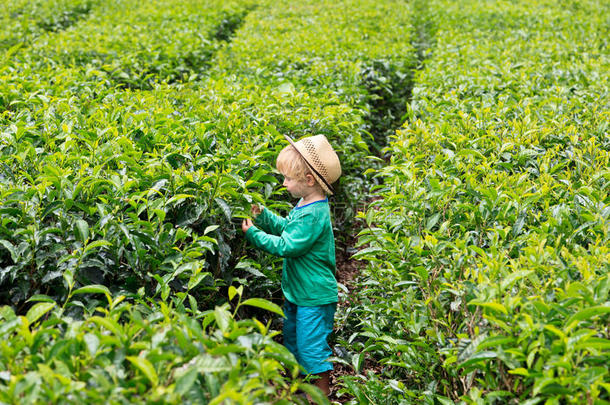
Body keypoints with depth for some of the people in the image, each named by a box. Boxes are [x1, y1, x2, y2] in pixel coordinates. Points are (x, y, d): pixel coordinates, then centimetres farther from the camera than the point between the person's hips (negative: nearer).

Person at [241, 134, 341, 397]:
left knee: (312, 347, -1)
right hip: (297, 293, 11)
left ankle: (323, 394, 15)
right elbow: (287, 227, 17)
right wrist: (263, 216, 5)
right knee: (292, 339, 23)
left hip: (314, 297, -11)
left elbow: (286, 246, -26)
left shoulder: (313, 214, -27)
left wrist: (254, 234, -17)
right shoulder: (306, 204, 4)